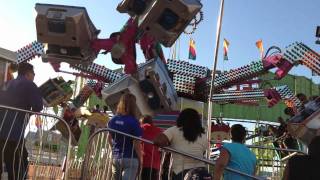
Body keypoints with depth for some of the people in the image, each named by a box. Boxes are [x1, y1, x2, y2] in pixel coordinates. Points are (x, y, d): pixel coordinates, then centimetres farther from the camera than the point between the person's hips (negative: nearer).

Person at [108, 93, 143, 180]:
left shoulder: (112, 120, 1)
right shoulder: (133, 122, -17)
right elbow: (136, 144, -16)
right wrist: (140, 158, -2)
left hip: (115, 157, 6)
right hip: (130, 159, -6)